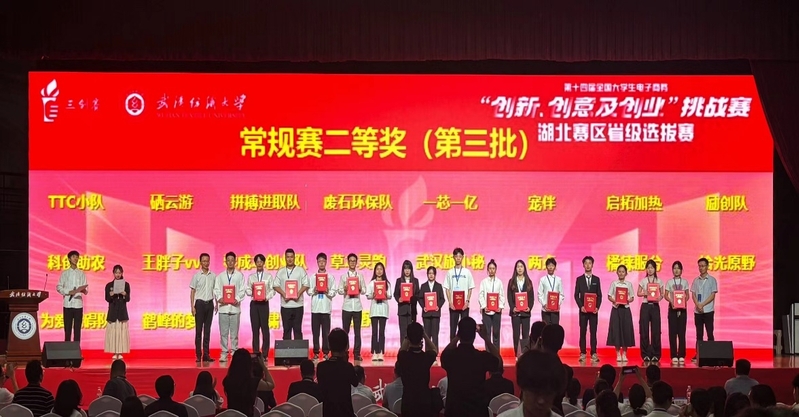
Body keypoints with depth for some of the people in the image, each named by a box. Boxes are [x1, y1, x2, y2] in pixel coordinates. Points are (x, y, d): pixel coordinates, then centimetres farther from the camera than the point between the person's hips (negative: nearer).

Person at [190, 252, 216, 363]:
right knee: (199, 329, -3)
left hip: (209, 303, 3)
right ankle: (198, 355, -1)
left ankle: (206, 354, 6)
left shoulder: (213, 276, 7)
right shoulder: (196, 276, -1)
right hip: (200, 303, -3)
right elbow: (193, 292, 1)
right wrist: (192, 306, -6)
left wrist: (216, 304, 7)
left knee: (207, 330, 4)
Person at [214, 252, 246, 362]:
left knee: (234, 332, 0)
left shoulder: (239, 275, 7)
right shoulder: (220, 276, 12)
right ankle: (224, 353, 4)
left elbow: (242, 290, 3)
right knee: (223, 332, 1)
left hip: (235, 307, -1)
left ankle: (234, 352, 5)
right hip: (223, 307, 1)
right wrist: (219, 298, -12)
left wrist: (237, 299, -13)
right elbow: (216, 289, 7)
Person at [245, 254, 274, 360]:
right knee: (255, 328, 2)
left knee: (265, 328, -4)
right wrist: (251, 292, -12)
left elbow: (272, 290, 2)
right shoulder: (251, 277, 11)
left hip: (264, 303, -2)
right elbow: (247, 290, 8)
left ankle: (265, 354, -2)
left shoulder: (268, 276, 6)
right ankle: (256, 353, 5)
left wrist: (267, 297, -14)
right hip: (254, 303, 2)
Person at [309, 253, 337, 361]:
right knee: (315, 331, 1)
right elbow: (308, 291, 5)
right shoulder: (312, 277, 9)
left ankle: (326, 352, 4)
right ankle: (316, 352, 6)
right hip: (315, 307, 1)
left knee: (326, 331, -1)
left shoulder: (331, 277, 6)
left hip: (326, 307, -1)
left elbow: (333, 292, 3)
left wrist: (328, 292, -17)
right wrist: (314, 291, -14)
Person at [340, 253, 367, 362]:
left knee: (357, 331, 1)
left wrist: (360, 289, -14)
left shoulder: (360, 275, 8)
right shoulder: (343, 276, 6)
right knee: (345, 331, 3)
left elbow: (364, 291, 7)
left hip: (357, 307, 0)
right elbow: (339, 290, 4)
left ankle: (357, 354, 3)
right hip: (347, 306, 0)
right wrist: (345, 289, -17)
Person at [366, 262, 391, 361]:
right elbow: (368, 296, 3)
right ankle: (374, 353, -4)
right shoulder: (371, 283, 7)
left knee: (382, 331, -1)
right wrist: (373, 295, -17)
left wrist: (386, 295, -17)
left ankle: (380, 353, -1)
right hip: (374, 308, -1)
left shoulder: (387, 283, 9)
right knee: (374, 331, -4)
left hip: (383, 308, 1)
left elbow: (389, 296, 4)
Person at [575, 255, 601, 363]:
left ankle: (594, 354, 1)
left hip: (594, 310, 1)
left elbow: (599, 295, 7)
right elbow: (576, 295, 3)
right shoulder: (579, 279, 5)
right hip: (583, 310, -1)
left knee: (593, 332, 0)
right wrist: (581, 306, -10)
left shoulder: (596, 279, 8)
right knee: (583, 332, -1)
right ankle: (583, 353, 2)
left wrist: (597, 307, -6)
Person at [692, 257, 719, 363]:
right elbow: (693, 294, 6)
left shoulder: (712, 280, -1)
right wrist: (697, 305, -11)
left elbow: (713, 295, -5)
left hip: (708, 310, -4)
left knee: (710, 333, -3)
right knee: (699, 333, 7)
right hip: (697, 311, 4)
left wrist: (702, 305, -13)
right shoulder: (696, 280, 10)